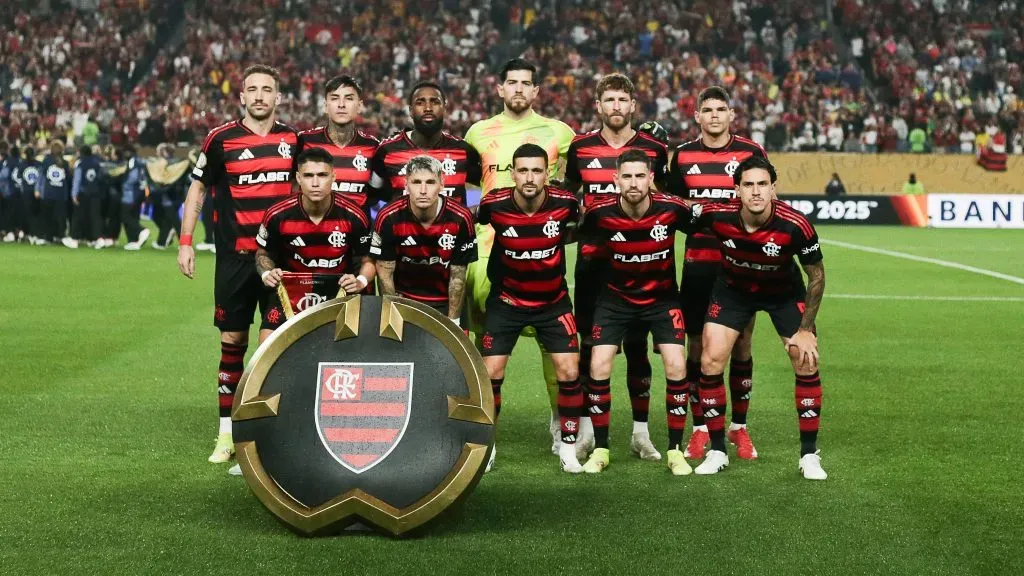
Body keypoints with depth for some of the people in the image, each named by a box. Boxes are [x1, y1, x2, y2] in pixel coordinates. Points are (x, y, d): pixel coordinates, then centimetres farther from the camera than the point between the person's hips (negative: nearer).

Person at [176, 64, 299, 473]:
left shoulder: (294, 140, 5)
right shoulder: (221, 139, 0)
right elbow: (197, 189, 8)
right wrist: (185, 242, 2)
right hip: (234, 258, 0)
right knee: (232, 342, 5)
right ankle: (227, 431, 14)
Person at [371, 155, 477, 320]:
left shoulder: (460, 218, -18)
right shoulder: (388, 218, -19)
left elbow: (458, 276, -10)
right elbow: (385, 273, -10)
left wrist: (453, 322, -9)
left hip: (444, 303, 1)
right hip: (403, 300, 0)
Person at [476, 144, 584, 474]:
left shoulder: (565, 203, -16)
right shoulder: (494, 205, -18)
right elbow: (479, 223, 7)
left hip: (553, 301, 1)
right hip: (507, 301, 0)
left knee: (569, 373, -6)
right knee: (490, 374, -5)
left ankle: (568, 448, 10)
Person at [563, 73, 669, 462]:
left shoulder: (653, 149, 4)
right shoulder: (581, 147, 6)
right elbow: (569, 196, 18)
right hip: (592, 259, 1)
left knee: (636, 345, 3)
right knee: (590, 344, 3)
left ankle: (641, 431, 11)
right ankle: (586, 429, 12)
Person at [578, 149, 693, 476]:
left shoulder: (672, 209, -20)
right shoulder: (600, 213, -19)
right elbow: (584, 238, 1)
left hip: (662, 298, 0)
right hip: (616, 298, 0)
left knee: (676, 367, -13)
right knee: (598, 367, -10)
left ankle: (675, 450, 3)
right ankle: (600, 449, 6)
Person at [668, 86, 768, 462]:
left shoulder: (752, 152, 2)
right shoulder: (683, 155, 8)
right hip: (698, 262, 1)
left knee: (741, 344, 4)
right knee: (697, 345, 2)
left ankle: (739, 427, 17)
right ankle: (699, 429, 13)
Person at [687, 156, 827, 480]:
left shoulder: (795, 226, -32)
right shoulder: (717, 216, -30)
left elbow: (817, 275, -16)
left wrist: (805, 329, -13)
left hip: (784, 292, -1)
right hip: (733, 289, 1)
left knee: (806, 363, -9)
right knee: (710, 361, -8)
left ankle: (809, 455, 7)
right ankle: (717, 451, 7)